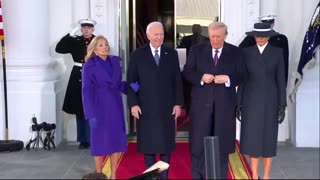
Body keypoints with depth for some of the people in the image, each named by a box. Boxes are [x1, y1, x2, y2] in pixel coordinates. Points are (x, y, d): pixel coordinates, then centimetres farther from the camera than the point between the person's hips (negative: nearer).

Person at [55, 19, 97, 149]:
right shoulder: (75, 41, 6)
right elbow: (59, 49, -3)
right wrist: (70, 35, -10)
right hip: (78, 79, 3)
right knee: (80, 110, 8)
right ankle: (83, 139, 19)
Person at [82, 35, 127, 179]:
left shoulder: (115, 62, 8)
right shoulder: (89, 65, -6)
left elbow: (118, 84, 11)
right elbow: (87, 91, -11)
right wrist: (91, 114, -18)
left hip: (115, 106, 5)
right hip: (100, 107, -4)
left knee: (117, 141, 6)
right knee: (100, 141, 3)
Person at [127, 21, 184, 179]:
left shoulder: (172, 54, 6)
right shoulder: (137, 55, 2)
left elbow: (177, 80, 5)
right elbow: (131, 82, 0)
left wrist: (178, 103, -1)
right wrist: (133, 104, -7)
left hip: (167, 107, 1)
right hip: (145, 107, -1)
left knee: (166, 143, 7)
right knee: (148, 144, 6)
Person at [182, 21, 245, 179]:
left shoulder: (235, 52, 4)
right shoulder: (197, 50, 4)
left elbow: (241, 75, 2)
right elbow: (187, 72, 2)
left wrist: (228, 79, -16)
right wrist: (201, 77, -16)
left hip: (224, 104, 0)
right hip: (201, 102, 0)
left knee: (222, 143, 8)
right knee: (198, 143, 4)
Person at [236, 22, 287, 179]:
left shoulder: (277, 52, 0)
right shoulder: (247, 52, 2)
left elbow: (281, 79, 0)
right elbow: (242, 79, 4)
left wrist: (282, 105, -4)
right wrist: (239, 103, 0)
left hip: (270, 100, -1)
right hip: (251, 100, 1)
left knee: (268, 138, 5)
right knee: (252, 138, 1)